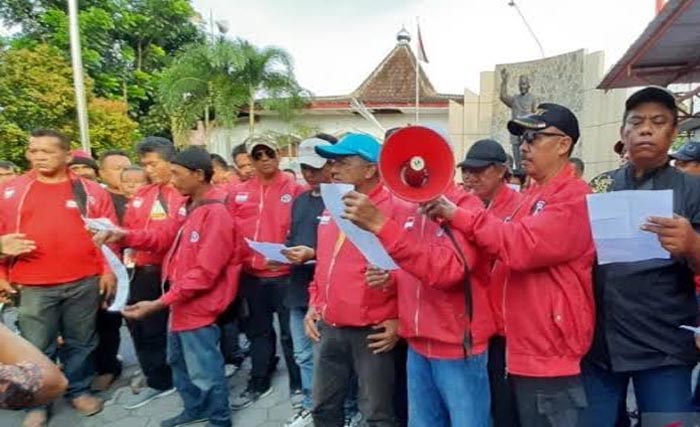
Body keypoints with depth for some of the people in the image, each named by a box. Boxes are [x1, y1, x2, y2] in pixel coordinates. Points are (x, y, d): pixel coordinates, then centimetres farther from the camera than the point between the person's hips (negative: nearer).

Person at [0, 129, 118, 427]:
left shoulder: (90, 191, 2)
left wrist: (108, 270, -2)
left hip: (84, 282, 0)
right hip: (33, 286, 1)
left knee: (80, 342, 12)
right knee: (37, 347, 9)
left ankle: (79, 390, 30)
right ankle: (37, 403, 26)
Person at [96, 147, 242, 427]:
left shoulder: (216, 213, -23)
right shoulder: (189, 207, 9)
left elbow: (204, 272, -26)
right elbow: (164, 236, 11)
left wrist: (160, 303, -26)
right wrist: (125, 237, -5)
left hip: (198, 306, -10)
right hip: (181, 301, 10)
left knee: (203, 370, 7)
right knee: (179, 361, 25)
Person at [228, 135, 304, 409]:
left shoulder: (295, 190, -6)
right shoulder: (238, 193, 5)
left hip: (285, 274, -4)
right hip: (250, 275, 5)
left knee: (290, 332, 7)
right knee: (258, 332, 19)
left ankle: (298, 384, 25)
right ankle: (258, 384, 35)